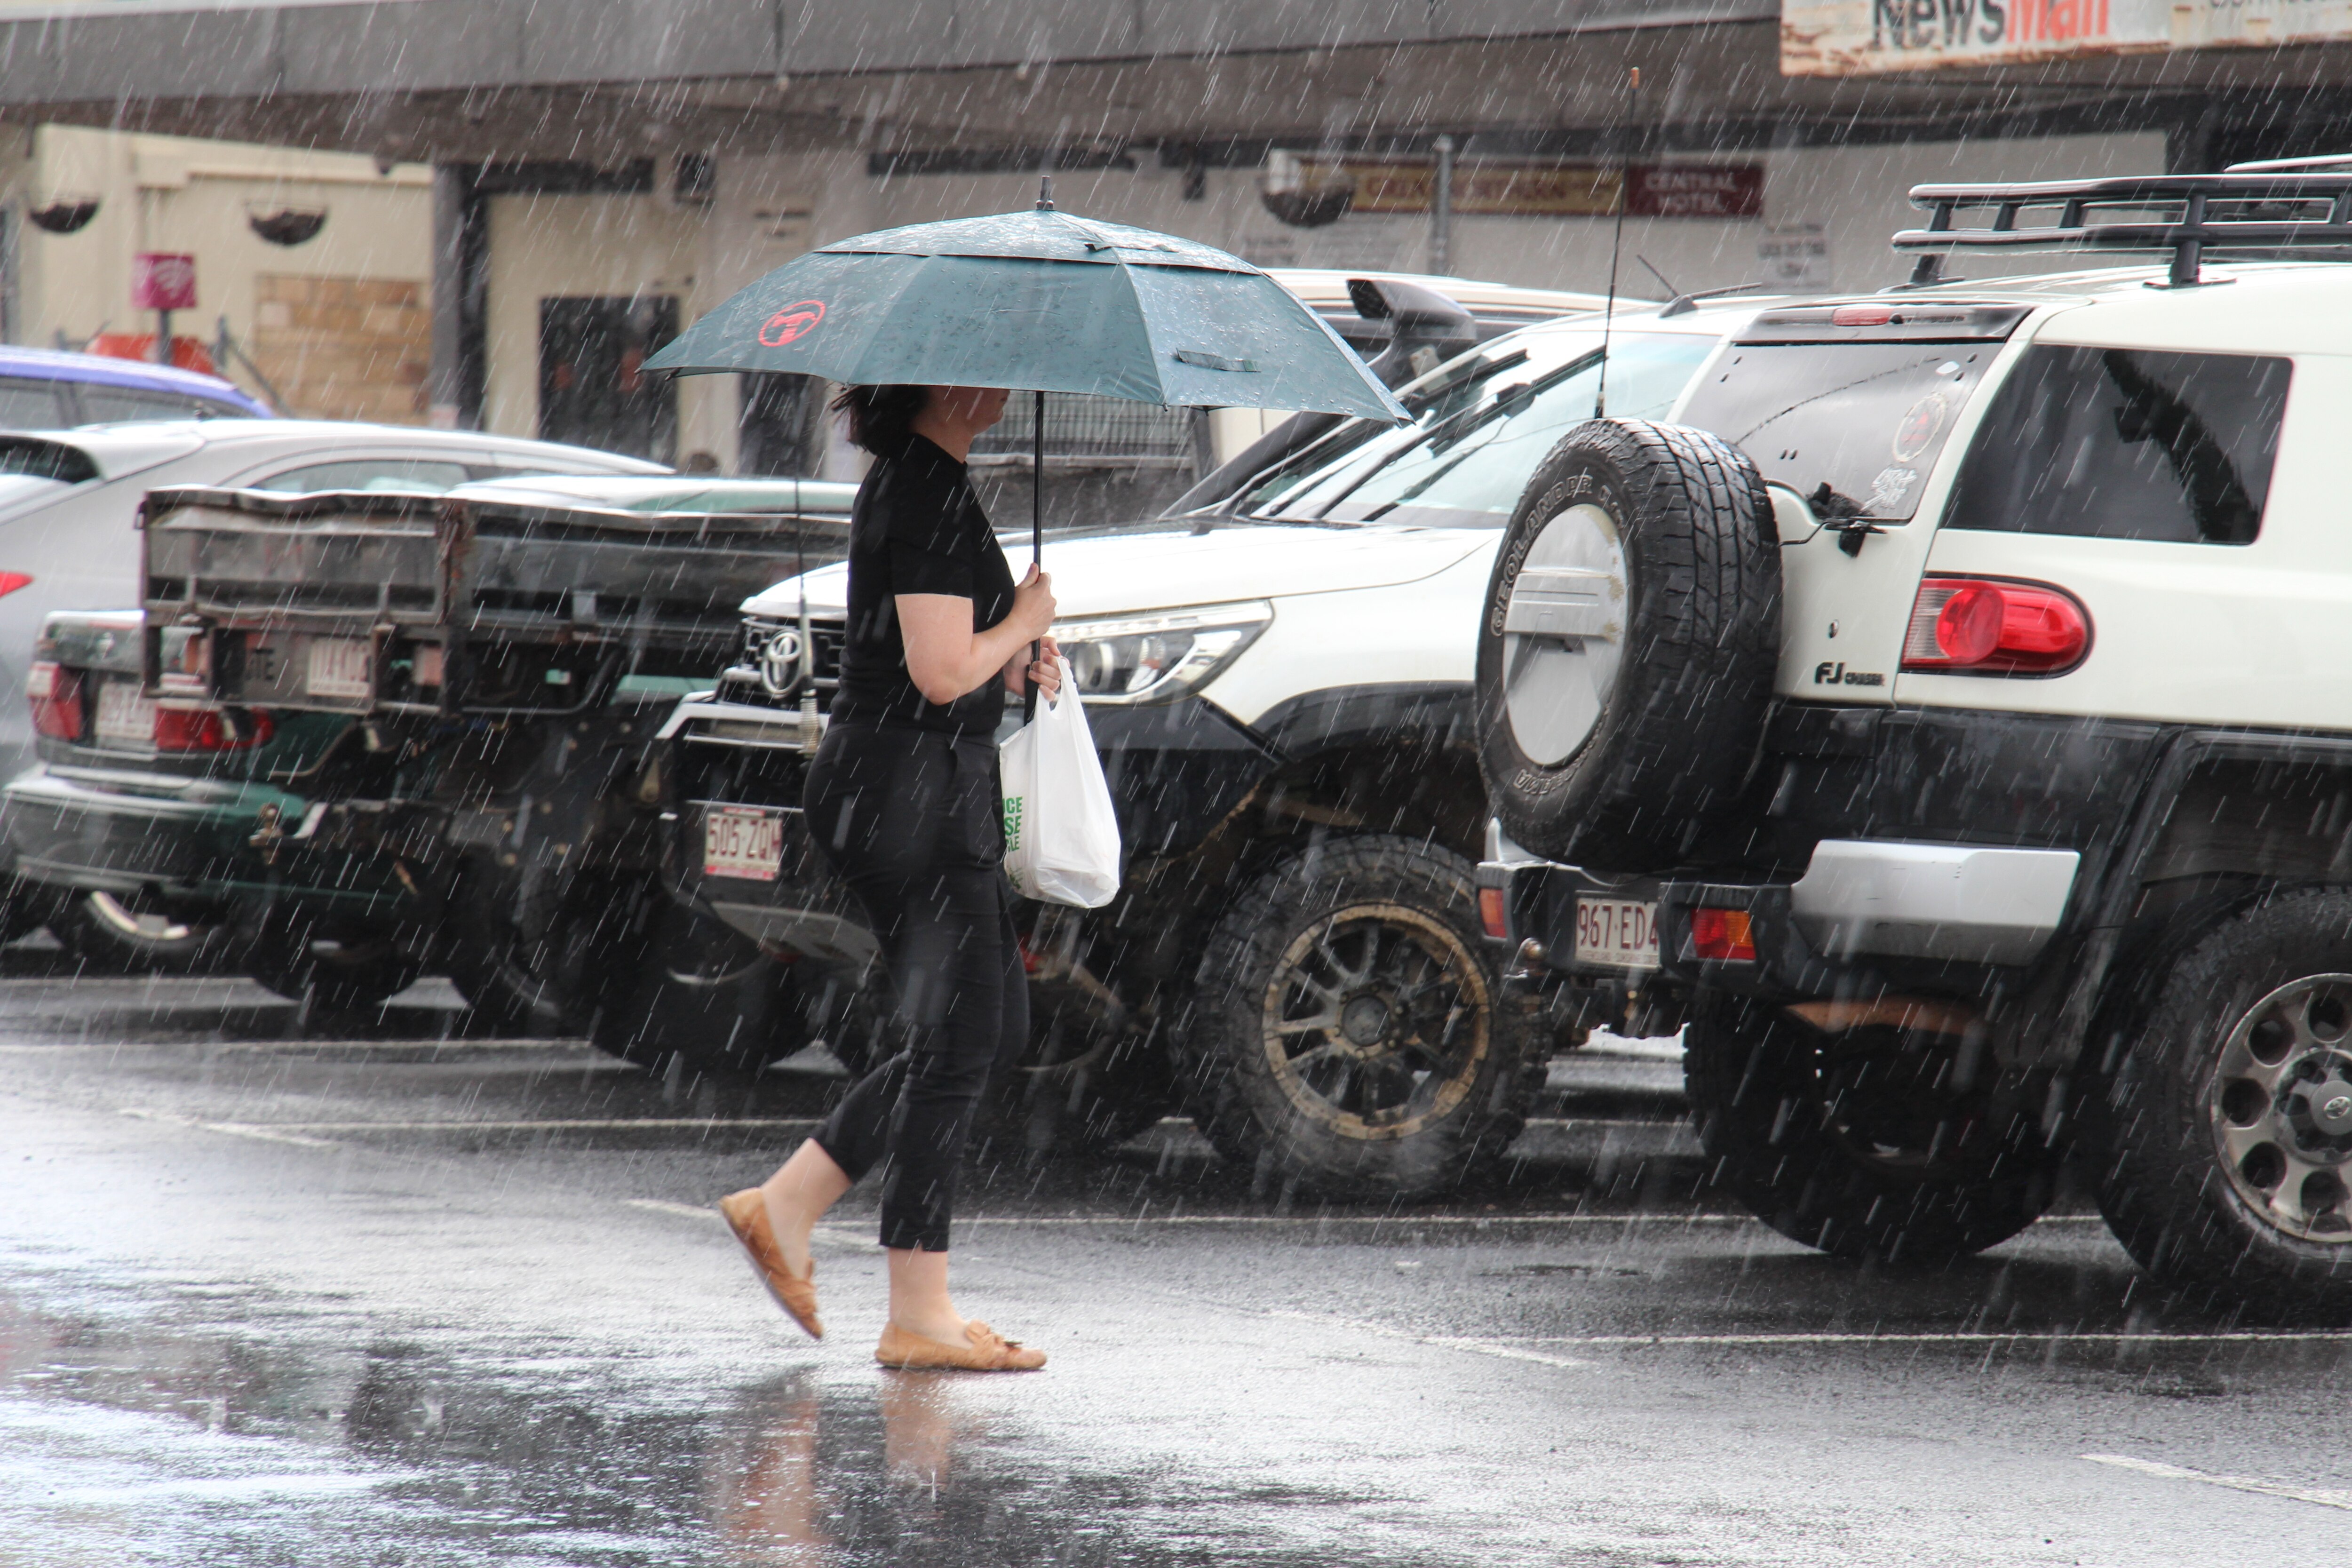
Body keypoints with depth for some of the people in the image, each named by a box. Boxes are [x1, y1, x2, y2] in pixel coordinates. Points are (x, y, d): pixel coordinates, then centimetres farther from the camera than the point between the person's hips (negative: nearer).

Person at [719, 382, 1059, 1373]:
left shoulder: (910, 482, 15)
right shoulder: (930, 496, -17)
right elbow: (942, 674, -23)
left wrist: (1015, 648, 11)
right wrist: (1026, 618, -7)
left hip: (886, 794, 10)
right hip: (916, 789, -10)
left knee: (988, 1025, 15)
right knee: (959, 1042, -6)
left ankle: (786, 1205, 16)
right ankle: (919, 1317, -3)